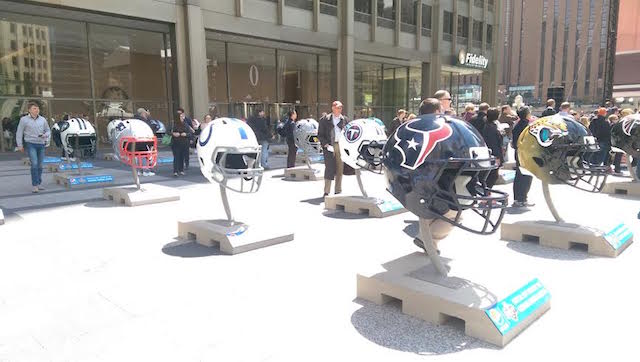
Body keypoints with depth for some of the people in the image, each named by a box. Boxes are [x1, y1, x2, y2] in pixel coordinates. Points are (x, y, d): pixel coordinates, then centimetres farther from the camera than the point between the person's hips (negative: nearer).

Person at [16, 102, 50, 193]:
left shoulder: (42, 119, 9)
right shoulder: (24, 119, -1)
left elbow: (48, 130, 18)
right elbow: (19, 133, 3)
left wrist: (46, 135, -6)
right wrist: (20, 145, 0)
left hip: (41, 144, 4)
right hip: (31, 144, -4)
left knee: (40, 165, 9)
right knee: (34, 164, -14)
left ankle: (39, 184, 20)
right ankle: (35, 186, -11)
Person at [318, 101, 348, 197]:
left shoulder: (345, 119, 12)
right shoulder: (324, 120, 4)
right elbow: (320, 135, 2)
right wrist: (326, 145, -11)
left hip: (342, 146, 3)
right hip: (329, 146, -3)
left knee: (340, 169, 6)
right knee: (329, 168, -10)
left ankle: (338, 191, 16)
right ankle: (326, 192, -5)